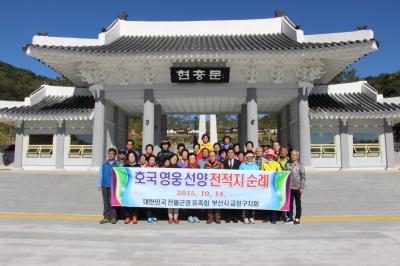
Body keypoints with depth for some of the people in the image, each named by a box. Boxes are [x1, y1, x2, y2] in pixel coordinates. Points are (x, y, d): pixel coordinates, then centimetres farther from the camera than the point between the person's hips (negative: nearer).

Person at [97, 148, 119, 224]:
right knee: (106, 202, 7)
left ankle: (113, 217, 7)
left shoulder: (117, 165, 2)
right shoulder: (103, 164, 10)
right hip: (105, 185, 3)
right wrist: (99, 185, 7)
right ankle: (106, 217, 14)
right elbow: (100, 175, 12)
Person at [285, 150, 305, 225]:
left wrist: (302, 187, -7)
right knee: (289, 203, 9)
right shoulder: (287, 164, 5)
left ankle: (297, 218, 14)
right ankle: (289, 217, 20)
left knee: (298, 203, 6)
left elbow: (303, 177, -3)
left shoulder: (300, 165, -3)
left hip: (297, 187, -3)